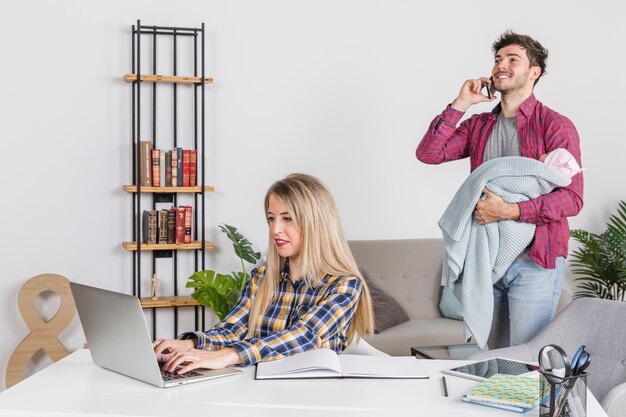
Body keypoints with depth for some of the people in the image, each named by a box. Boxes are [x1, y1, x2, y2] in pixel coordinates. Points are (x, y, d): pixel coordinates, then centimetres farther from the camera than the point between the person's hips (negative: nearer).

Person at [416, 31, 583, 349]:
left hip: (534, 262, -5)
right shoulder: (478, 125, 11)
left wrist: (509, 211, -23)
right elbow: (428, 153, 0)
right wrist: (460, 104, -3)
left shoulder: (555, 126, -6)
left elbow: (572, 198, -13)